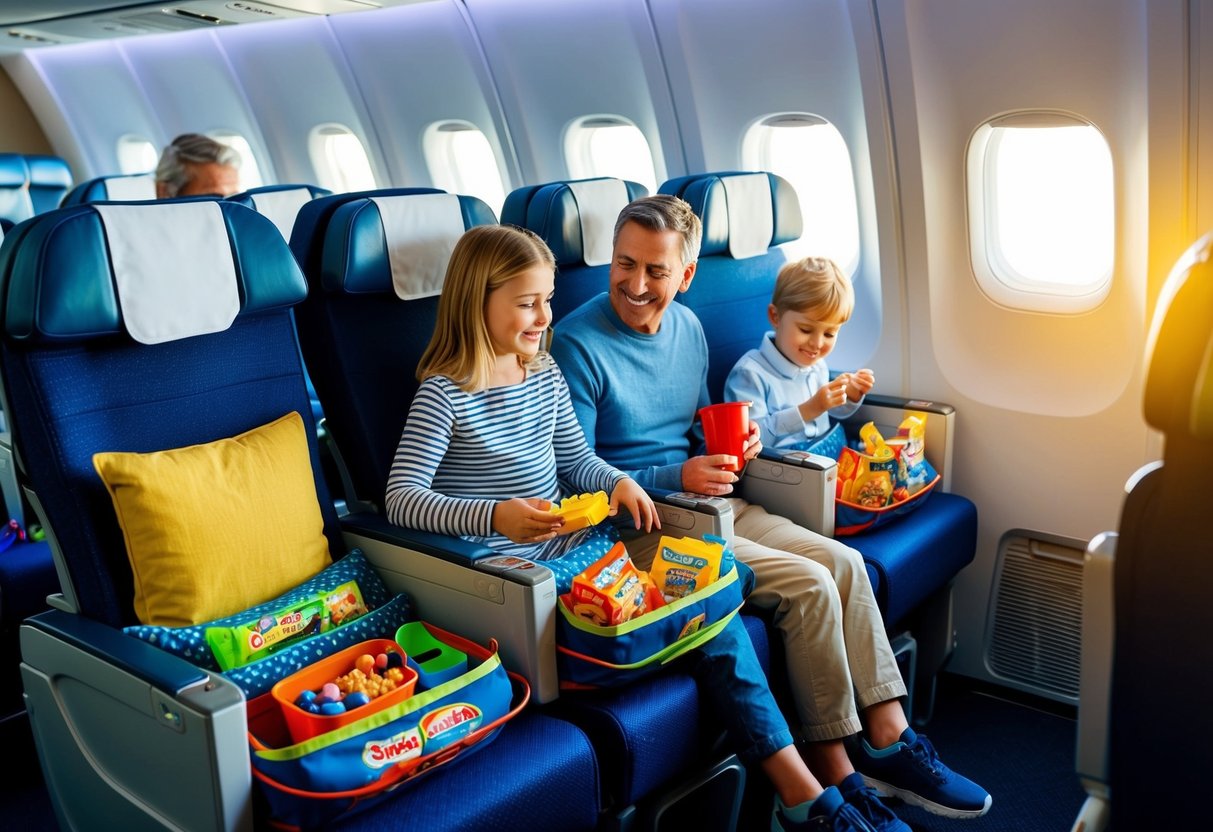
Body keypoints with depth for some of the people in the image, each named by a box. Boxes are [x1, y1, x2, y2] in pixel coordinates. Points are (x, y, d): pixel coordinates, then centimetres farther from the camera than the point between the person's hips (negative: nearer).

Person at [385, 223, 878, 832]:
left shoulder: (544, 372, 10)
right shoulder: (445, 393, -12)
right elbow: (401, 499, -20)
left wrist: (618, 482, -5)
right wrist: (495, 516, -36)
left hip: (576, 544, 7)